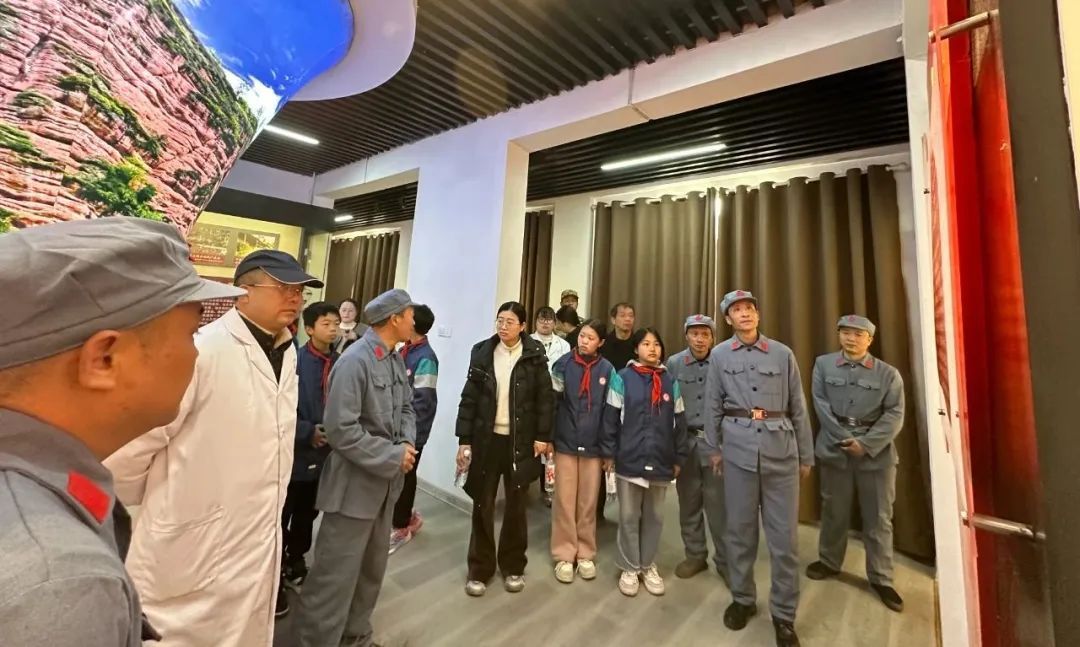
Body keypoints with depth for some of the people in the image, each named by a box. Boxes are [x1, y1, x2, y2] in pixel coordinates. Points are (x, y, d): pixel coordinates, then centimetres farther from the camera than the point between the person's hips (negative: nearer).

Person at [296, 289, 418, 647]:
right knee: (337, 573, 8)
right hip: (356, 483, -8)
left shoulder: (396, 360, 3)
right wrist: (394, 456, -19)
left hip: (386, 481, 8)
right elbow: (341, 430, -24)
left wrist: (407, 443, -8)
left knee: (373, 566, 23)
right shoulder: (354, 361, -21)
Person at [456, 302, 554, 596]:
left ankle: (513, 566, 32)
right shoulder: (482, 352, 0)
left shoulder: (534, 356, -4)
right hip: (486, 438, 2)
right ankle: (479, 569, 28)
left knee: (516, 506, 12)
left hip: (520, 441, -1)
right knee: (482, 505, 10)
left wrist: (542, 436, -7)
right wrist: (464, 439, -2)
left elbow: (545, 398, -2)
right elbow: (469, 398, 1)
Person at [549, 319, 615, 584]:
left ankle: (585, 554, 30)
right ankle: (564, 555, 25)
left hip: (593, 446, 1)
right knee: (564, 502, 8)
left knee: (588, 503, 13)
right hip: (565, 443, -1)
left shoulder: (607, 370, -1)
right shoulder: (563, 364, -4)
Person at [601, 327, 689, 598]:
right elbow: (611, 418, -4)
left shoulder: (670, 382, 4)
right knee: (629, 516, 10)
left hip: (661, 461, 3)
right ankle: (629, 568, 28)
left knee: (654, 516, 16)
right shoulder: (623, 378, -5)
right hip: (629, 459, -3)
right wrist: (608, 453, -5)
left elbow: (679, 423, 8)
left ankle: (648, 565, 34)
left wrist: (679, 458, 8)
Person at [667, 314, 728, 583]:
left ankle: (725, 560, 26)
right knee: (688, 503, 13)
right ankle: (695, 555, 31)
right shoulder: (674, 364, -1)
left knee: (718, 503, 6)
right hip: (685, 441, 2)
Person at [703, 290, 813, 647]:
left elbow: (798, 407, 9)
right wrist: (713, 448, 8)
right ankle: (743, 599, 30)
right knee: (740, 528, 10)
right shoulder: (719, 355, 4)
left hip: (781, 448, 1)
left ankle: (784, 614, 25)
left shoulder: (783, 354, 5)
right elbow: (713, 406, 7)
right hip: (738, 447, 0)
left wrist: (806, 455, 10)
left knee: (784, 534, 6)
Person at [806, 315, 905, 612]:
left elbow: (894, 415, -5)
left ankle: (881, 579, 25)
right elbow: (821, 405, -5)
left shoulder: (888, 373, 1)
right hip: (835, 448, 0)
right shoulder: (823, 365, 1)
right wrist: (845, 440, -12)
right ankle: (829, 562, 31)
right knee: (834, 511, 13)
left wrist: (866, 444, -16)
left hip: (877, 452, 0)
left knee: (878, 518, 9)